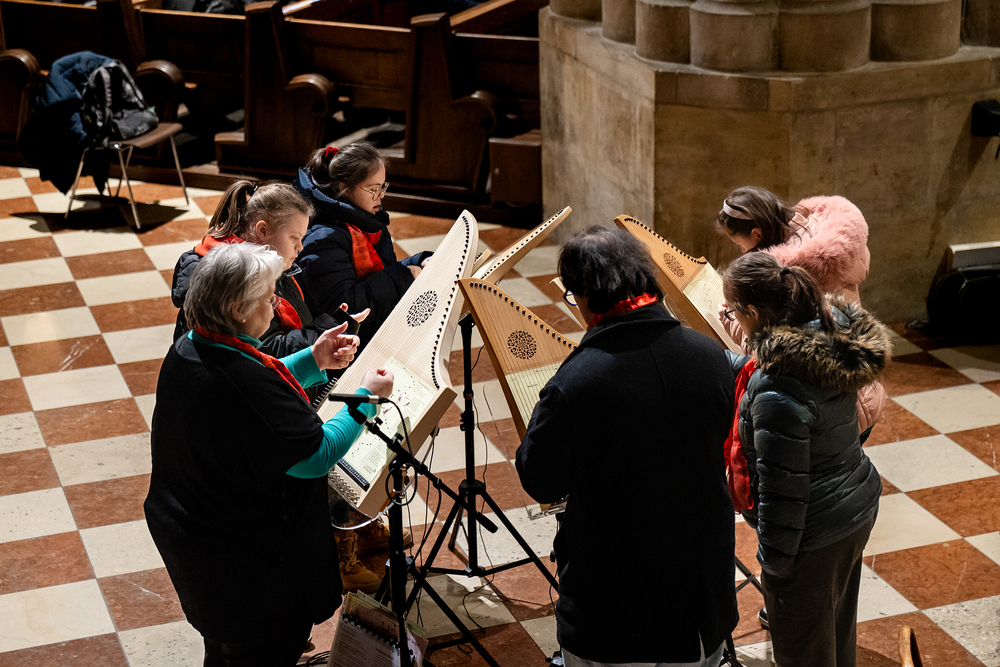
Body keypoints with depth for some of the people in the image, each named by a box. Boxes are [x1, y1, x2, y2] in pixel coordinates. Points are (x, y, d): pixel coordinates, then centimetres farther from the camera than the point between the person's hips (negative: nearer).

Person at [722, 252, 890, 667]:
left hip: (813, 539, -9)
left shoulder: (777, 392, -33)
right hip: (857, 508, 9)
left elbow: (782, 489, -25)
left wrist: (774, 557, -13)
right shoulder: (832, 333, -7)